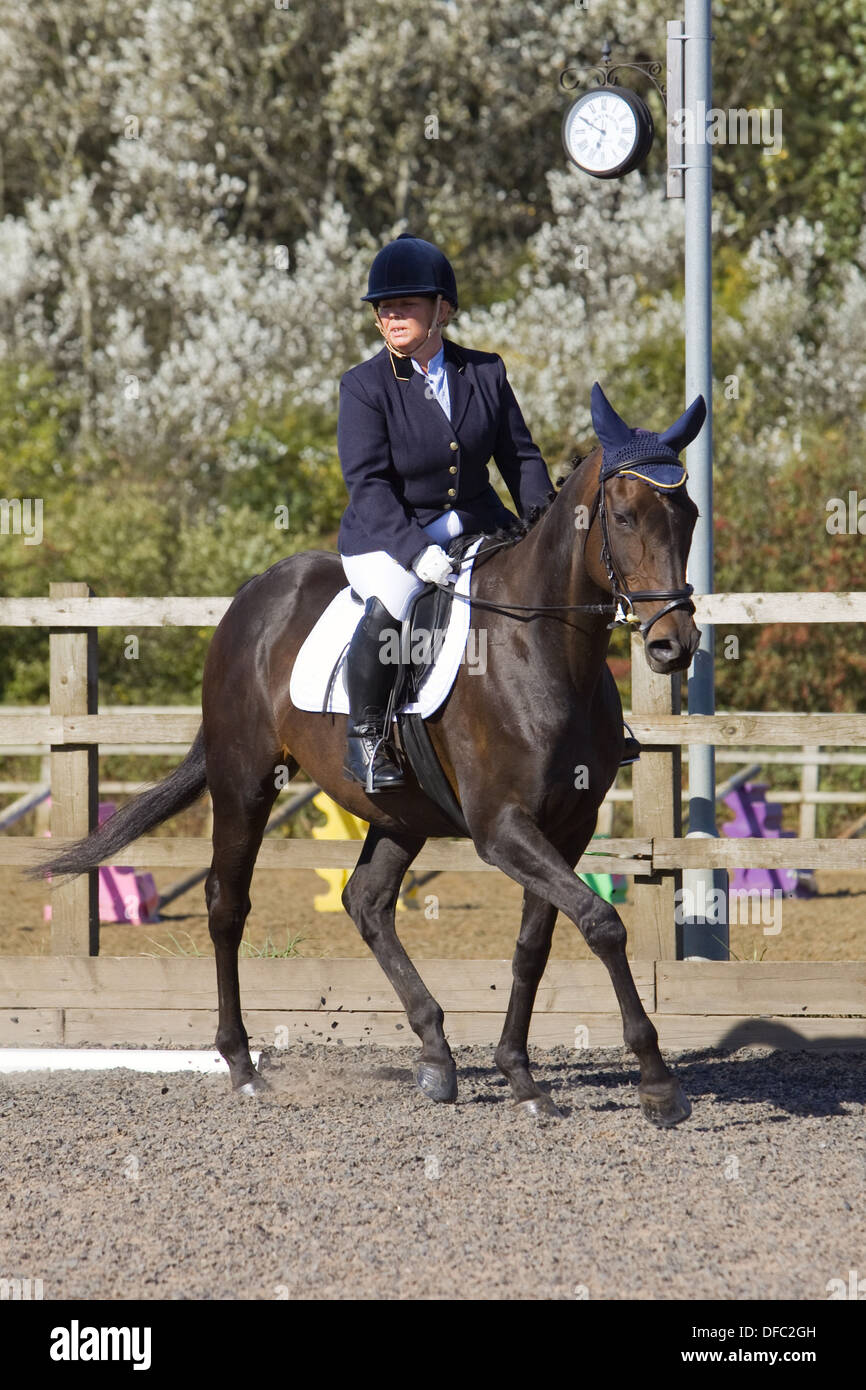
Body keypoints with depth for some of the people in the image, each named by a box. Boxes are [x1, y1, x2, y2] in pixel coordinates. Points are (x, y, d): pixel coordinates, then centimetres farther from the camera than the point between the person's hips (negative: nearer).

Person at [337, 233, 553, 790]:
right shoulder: (364, 388, -8)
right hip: (387, 533, -5)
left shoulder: (485, 373, 3)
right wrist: (416, 551, -29)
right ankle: (366, 734, -16)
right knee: (389, 605, -34)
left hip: (476, 521, 5)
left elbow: (520, 457, 8)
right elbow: (369, 483, -16)